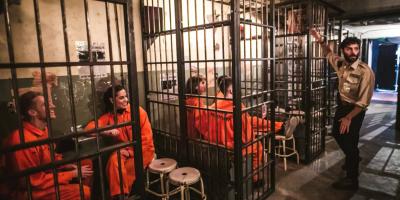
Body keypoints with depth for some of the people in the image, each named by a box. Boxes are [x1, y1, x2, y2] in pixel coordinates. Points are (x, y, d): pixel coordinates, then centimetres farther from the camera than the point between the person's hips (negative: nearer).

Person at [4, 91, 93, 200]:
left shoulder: (43, 130, 0)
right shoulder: (22, 140, -28)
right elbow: (36, 181, -24)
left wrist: (69, 166, -3)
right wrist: (73, 174, -19)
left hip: (45, 176, 9)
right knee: (83, 191, -24)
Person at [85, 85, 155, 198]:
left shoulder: (138, 111, -9)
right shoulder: (108, 116, 1)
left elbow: (146, 137, -10)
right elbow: (89, 128, -8)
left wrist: (131, 152, -15)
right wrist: (108, 131, -23)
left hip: (142, 150, -2)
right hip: (124, 150, 3)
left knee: (125, 171, -24)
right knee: (114, 160, -29)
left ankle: (121, 193, 3)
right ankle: (119, 194, -15)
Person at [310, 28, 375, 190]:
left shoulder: (365, 71, -25)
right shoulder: (340, 64, -6)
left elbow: (364, 101, -25)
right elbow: (329, 54, 17)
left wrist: (349, 117, -23)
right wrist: (321, 41, 1)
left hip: (355, 110, -7)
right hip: (341, 106, 8)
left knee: (350, 141, 1)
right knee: (336, 133, 23)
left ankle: (352, 180, 18)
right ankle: (353, 157, 50)